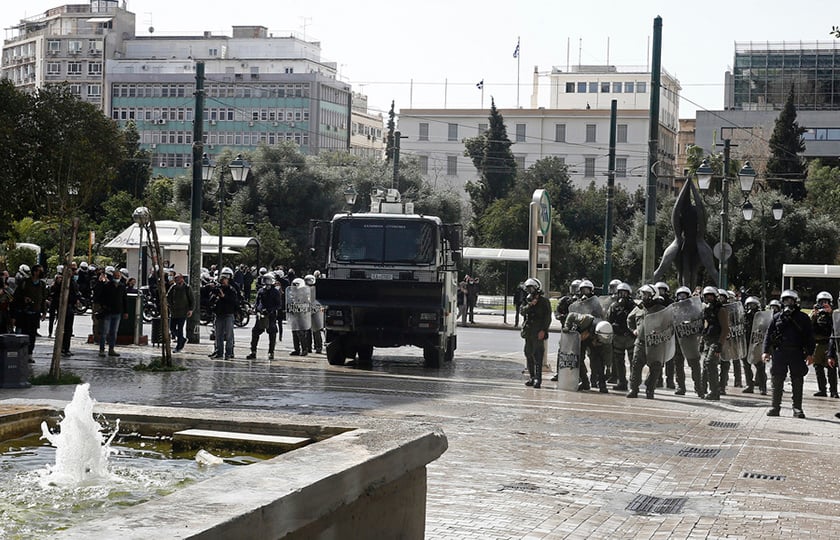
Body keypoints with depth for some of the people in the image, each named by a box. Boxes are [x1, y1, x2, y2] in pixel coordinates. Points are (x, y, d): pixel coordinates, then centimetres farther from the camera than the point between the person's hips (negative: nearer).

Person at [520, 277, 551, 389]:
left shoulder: (544, 301, -2)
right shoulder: (527, 299, 16)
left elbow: (547, 317, -6)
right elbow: (523, 311, 1)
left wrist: (543, 330, -15)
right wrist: (530, 305, -15)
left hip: (539, 332, -7)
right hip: (528, 331, 7)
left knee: (538, 354, -13)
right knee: (528, 354, 9)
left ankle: (538, 378, -17)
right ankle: (531, 377, 18)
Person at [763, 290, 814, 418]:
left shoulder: (803, 318, 7)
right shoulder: (777, 317, 10)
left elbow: (810, 337, 6)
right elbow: (769, 335, 10)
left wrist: (810, 354, -3)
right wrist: (766, 351, 1)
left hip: (797, 354, -1)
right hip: (779, 353, 1)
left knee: (797, 382, 2)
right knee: (777, 381, 2)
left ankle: (797, 409, 8)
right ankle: (775, 407, 8)